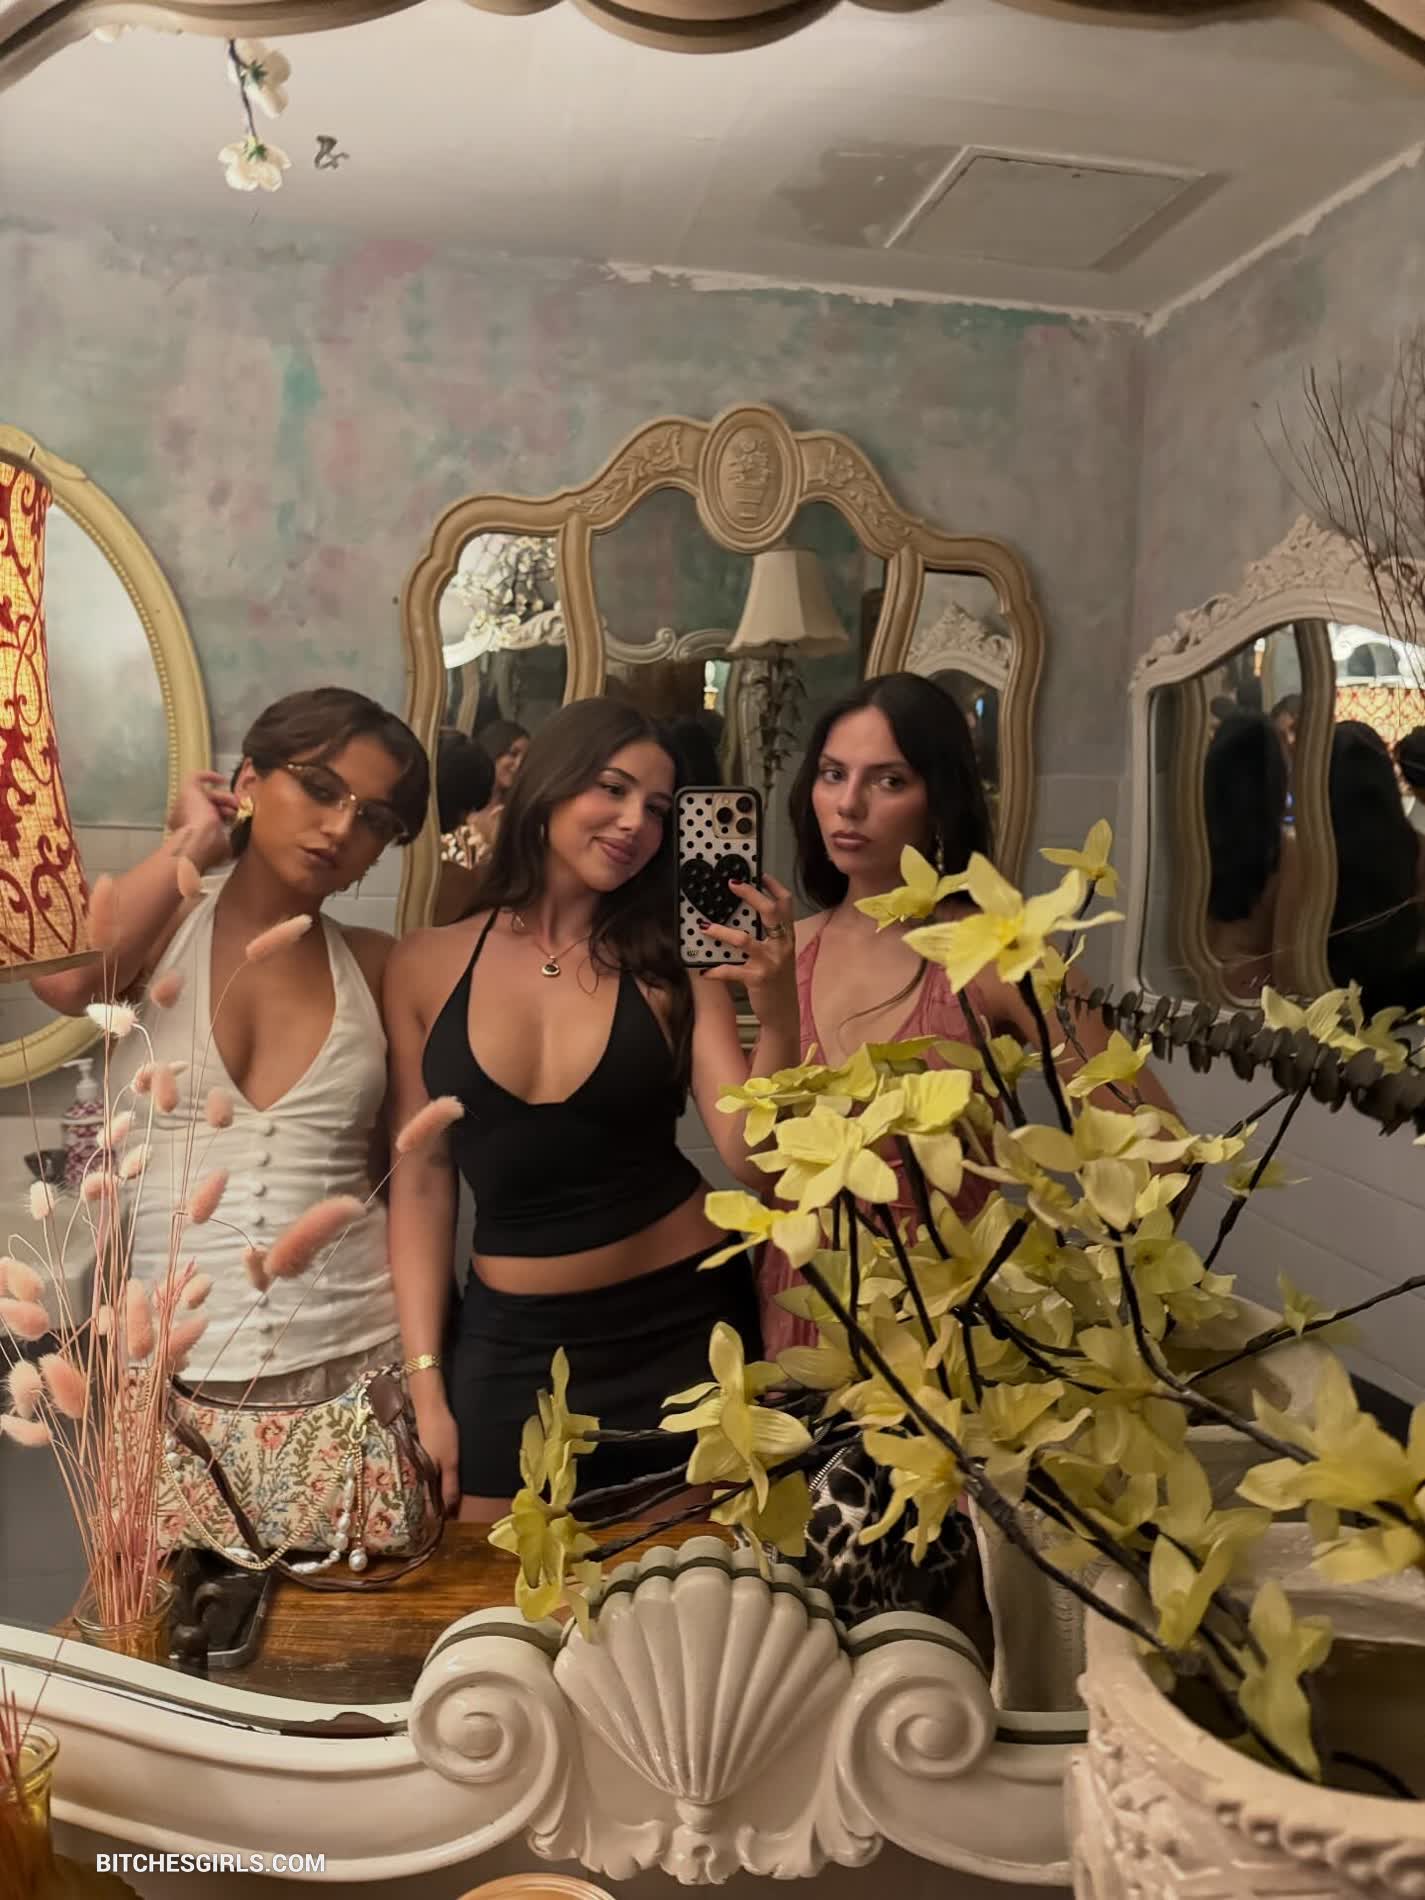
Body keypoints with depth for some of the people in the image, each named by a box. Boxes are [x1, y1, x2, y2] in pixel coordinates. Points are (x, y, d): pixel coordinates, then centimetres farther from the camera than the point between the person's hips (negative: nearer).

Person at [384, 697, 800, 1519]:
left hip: (682, 1324, 0)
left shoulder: (672, 966, -4)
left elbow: (754, 1158, -10)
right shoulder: (426, 965, -3)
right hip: (510, 1338, 0)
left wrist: (778, 1017, -26)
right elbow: (422, 1180, 0)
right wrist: (426, 1380, -2)